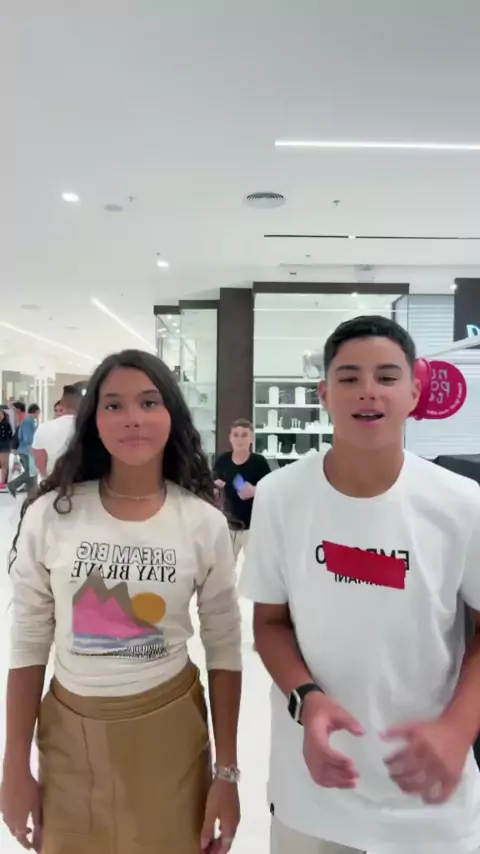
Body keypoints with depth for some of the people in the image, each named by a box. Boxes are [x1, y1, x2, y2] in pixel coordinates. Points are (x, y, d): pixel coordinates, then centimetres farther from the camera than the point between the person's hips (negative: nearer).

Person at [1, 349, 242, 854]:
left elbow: (224, 649, -4)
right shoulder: (50, 515, -11)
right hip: (69, 733, 1)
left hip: (169, 732, 0)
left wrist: (226, 772, -1)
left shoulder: (203, 522, -11)